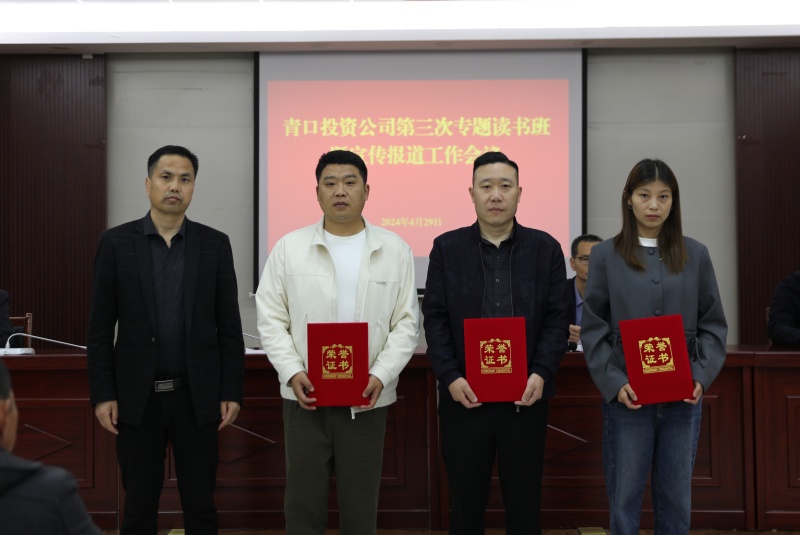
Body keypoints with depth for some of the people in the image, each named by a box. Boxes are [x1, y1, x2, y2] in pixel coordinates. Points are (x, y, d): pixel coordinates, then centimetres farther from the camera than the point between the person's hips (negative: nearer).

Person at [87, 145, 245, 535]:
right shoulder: (116, 242, 0)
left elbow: (229, 326, 3)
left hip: (197, 395, 1)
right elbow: (100, 327, 0)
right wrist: (102, 394, -5)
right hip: (137, 396, 0)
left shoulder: (215, 244, 2)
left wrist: (232, 392, -2)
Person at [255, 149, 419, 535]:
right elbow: (271, 319, 2)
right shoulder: (289, 247, 2)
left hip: (368, 399, 0)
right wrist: (292, 373, -11)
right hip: (305, 395, 0)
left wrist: (381, 376, -11)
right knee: (303, 502, 7)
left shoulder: (394, 250, 3)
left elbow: (406, 322, 2)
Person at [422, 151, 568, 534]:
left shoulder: (545, 248, 5)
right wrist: (450, 378, -11)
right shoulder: (447, 248, 4)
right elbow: (434, 318, 1)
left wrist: (541, 374, -11)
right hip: (464, 396, 0)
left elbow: (557, 318, 2)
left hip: (525, 397, 0)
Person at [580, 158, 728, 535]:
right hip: (626, 397, -2)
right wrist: (614, 383, -12)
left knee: (676, 500, 10)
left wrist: (702, 376, -7)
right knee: (624, 499, 5)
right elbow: (593, 329, 0)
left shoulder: (696, 255, 7)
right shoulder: (606, 255, 2)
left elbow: (713, 324, 8)